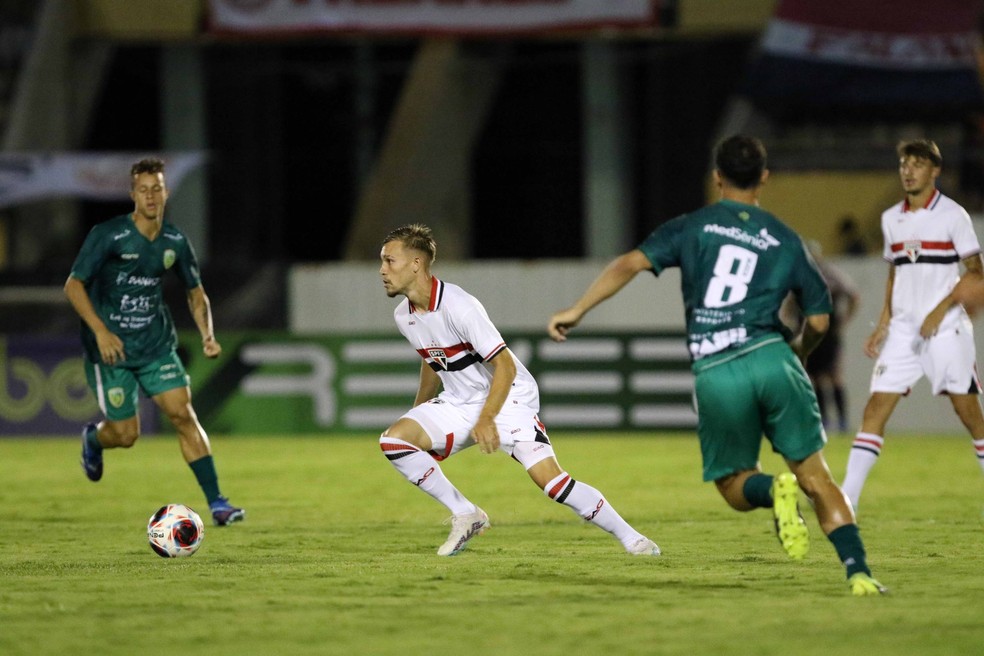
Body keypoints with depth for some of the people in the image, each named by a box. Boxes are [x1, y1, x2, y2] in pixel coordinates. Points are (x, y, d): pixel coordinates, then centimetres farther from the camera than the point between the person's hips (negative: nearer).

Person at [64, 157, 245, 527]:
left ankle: (216, 503, -10)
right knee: (126, 434, 0)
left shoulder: (175, 242, 0)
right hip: (111, 348, -3)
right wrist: (100, 331, -25)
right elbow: (73, 285, -13)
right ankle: (92, 439, 38)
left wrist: (207, 335, -3)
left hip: (156, 346, 3)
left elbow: (195, 292, 13)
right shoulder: (107, 236, -14)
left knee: (183, 414, -11)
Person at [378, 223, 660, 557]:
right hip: (457, 403, 7)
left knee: (552, 481, -19)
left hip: (507, 400, -7)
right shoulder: (404, 316, -1)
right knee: (393, 439, -16)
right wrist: (418, 412, 27)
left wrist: (486, 420, -31)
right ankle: (465, 515, -5)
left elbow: (505, 366, -23)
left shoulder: (458, 306, -24)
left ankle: (630, 538, -5)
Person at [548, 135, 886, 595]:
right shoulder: (784, 240, 14)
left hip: (715, 374, -1)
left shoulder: (691, 228, 10)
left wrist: (578, 310, 1)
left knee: (735, 486, 14)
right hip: (770, 359, 1)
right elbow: (818, 319, 15)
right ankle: (858, 571, -10)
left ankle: (774, 490, -21)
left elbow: (631, 263, -2)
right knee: (814, 475, 5)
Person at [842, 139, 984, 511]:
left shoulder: (952, 215, -5)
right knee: (876, 407, -5)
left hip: (946, 329, -5)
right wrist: (883, 324, 14)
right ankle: (846, 501, -8)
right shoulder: (891, 219, 12)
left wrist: (940, 310, -16)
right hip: (903, 329, 5)